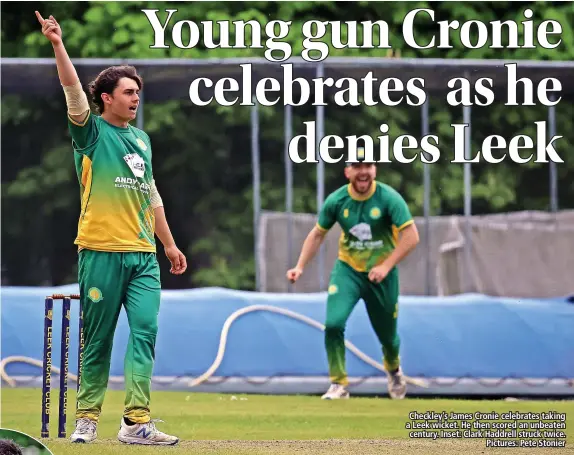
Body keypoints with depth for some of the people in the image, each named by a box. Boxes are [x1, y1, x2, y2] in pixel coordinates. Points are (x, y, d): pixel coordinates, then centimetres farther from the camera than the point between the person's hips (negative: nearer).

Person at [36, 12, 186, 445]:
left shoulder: (142, 139, 17)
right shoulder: (92, 132, 1)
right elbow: (74, 91, -16)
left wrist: (169, 245, 26)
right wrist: (59, 46, -30)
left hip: (143, 254, 5)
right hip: (101, 251, -5)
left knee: (145, 333, -6)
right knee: (97, 341, 0)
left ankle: (136, 422, -9)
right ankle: (87, 418, 10)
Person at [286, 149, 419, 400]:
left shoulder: (389, 198, -16)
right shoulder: (336, 200, -8)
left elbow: (411, 236, -19)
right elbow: (317, 234, 5)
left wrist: (386, 266, -26)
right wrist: (300, 267, -5)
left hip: (381, 274, -1)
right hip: (347, 270, 1)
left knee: (387, 334, 11)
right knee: (333, 323, -21)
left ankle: (393, 369, 47)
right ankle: (339, 384, -9)